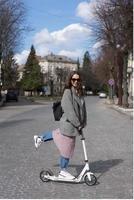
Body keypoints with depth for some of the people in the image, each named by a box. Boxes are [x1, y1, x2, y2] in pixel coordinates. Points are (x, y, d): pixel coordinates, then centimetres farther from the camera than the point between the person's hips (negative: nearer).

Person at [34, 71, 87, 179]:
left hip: (75, 125, 8)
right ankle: (63, 171, 21)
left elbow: (83, 109, 9)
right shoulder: (68, 92, -16)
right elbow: (69, 110, -20)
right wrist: (78, 124, -18)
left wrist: (83, 123, 2)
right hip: (69, 124, -7)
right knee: (67, 147, 5)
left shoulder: (80, 93, 7)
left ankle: (40, 138, 47)